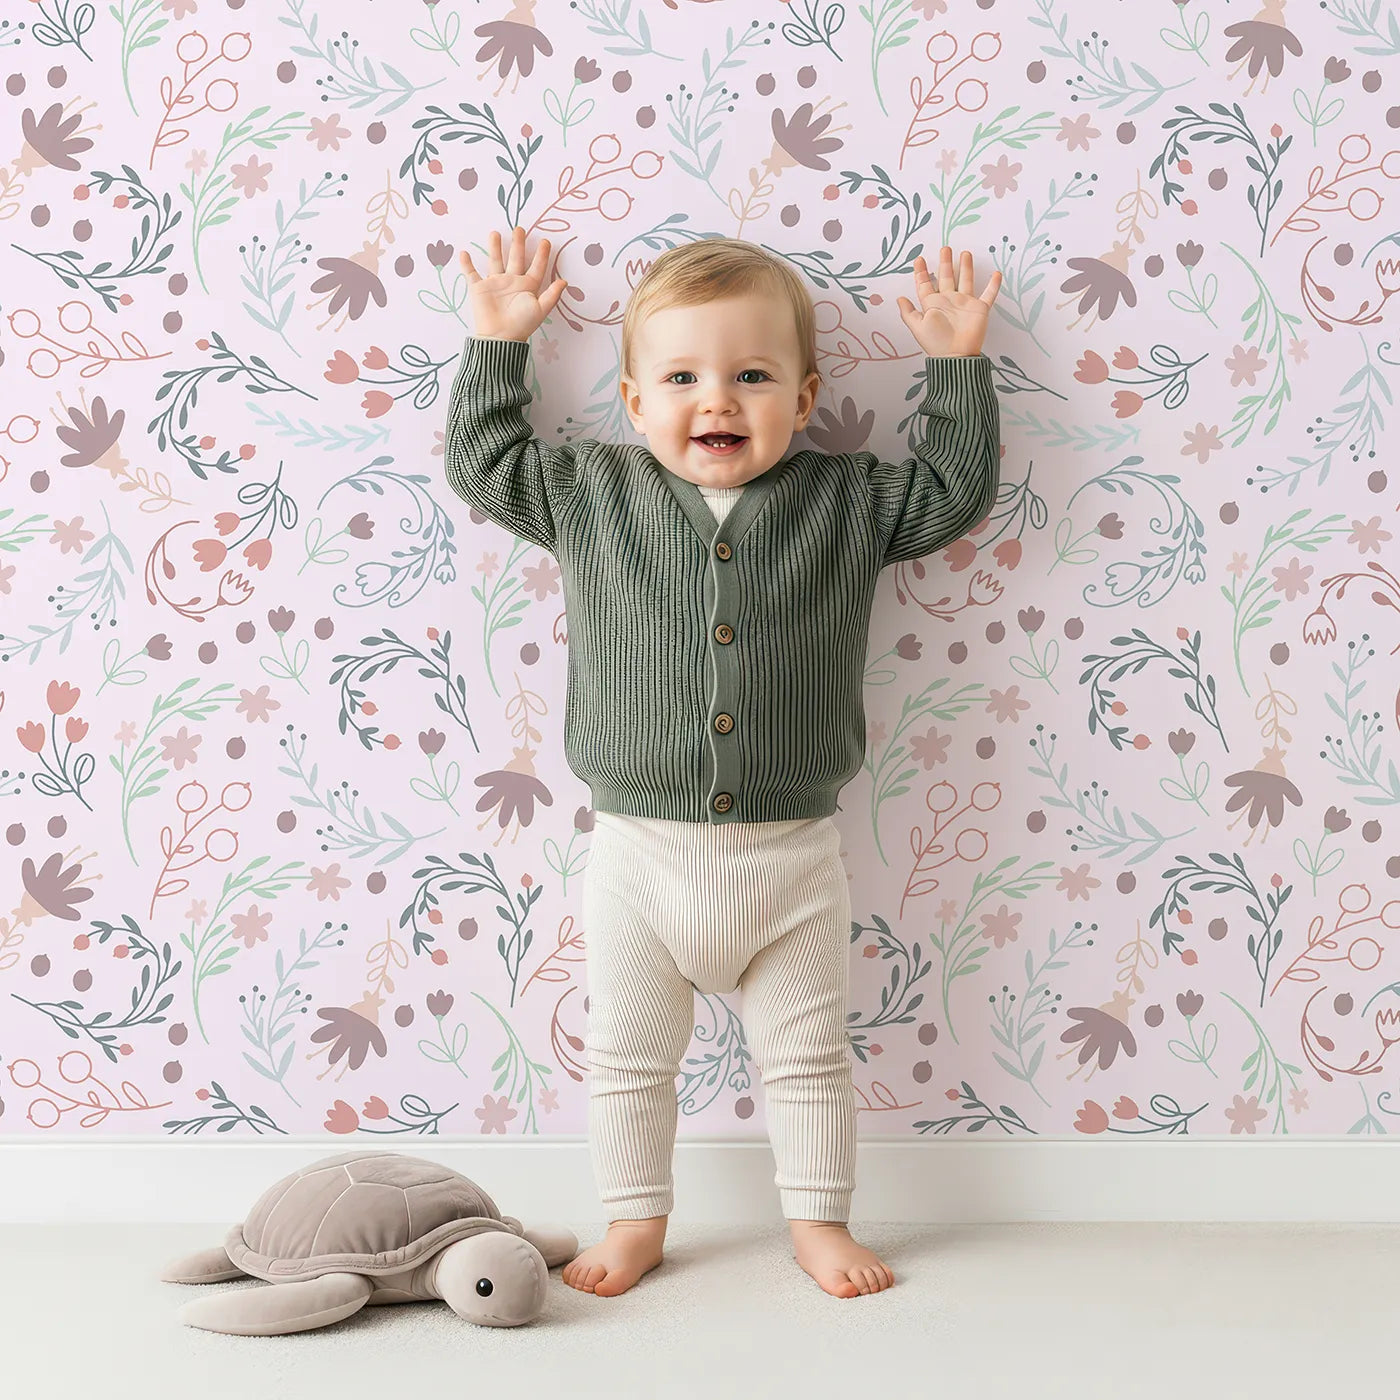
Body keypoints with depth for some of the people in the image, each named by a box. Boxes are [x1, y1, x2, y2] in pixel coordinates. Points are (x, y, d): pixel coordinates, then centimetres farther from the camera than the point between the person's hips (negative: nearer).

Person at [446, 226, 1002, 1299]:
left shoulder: (846, 503, -2)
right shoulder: (591, 494, -1)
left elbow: (957, 488, 6)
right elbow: (482, 461, 9)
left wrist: (958, 363, 0)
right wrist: (497, 342, 6)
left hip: (793, 860, 0)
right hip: (642, 858, 1)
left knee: (808, 1058, 14)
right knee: (628, 1057, 14)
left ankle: (820, 1222, 32)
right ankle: (636, 1223, 33)